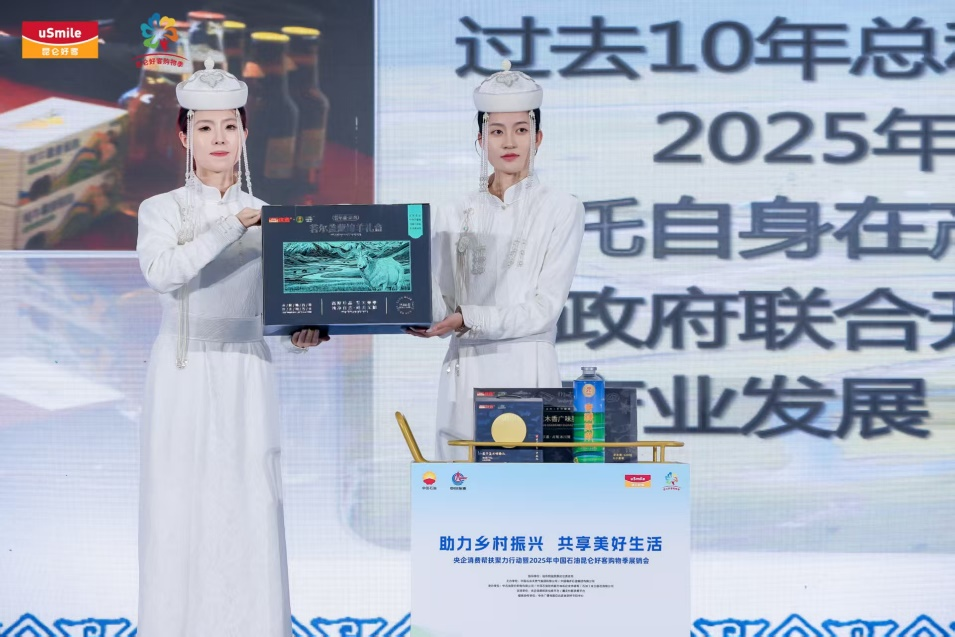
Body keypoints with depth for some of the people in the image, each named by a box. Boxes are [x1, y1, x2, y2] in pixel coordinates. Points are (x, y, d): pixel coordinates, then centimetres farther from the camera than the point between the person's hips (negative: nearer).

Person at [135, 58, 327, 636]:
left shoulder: (267, 217, 10)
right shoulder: (162, 210, 3)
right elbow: (162, 272, -17)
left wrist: (302, 332, -15)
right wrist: (236, 224, -22)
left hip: (247, 378, 2)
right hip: (183, 377, -1)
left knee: (251, 516, -2)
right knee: (180, 516, -2)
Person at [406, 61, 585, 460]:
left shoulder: (562, 210, 3)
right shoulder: (453, 215, 12)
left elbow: (545, 308, -6)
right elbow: (441, 305, 6)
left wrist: (468, 320, -17)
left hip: (528, 373, -2)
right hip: (465, 376, 2)